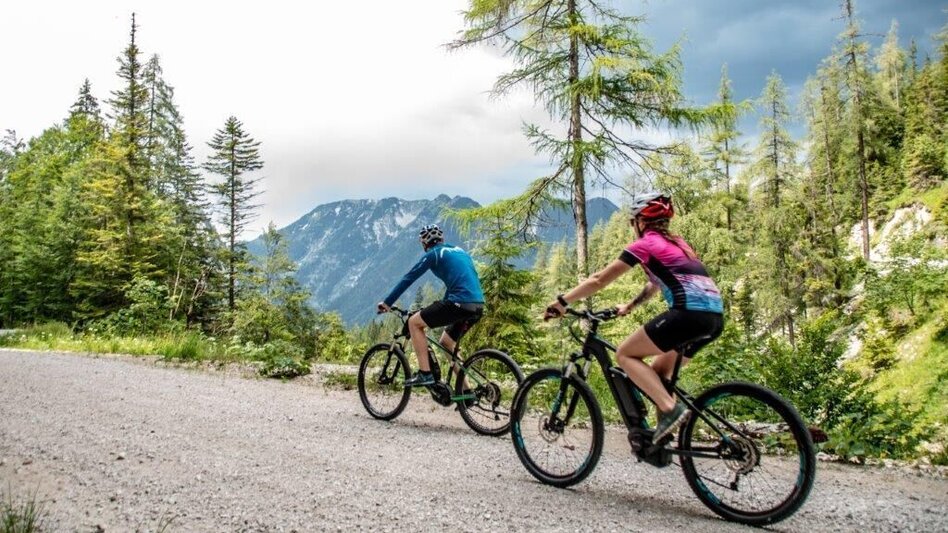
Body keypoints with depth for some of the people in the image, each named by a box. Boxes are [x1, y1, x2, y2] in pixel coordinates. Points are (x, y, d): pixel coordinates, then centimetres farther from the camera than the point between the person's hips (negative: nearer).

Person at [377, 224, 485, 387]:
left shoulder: (433, 254, 4)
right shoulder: (459, 251, 27)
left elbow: (408, 278, 3)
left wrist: (387, 302, 10)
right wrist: (440, 310, 42)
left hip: (460, 303, -8)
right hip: (478, 306, 8)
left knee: (414, 322, 6)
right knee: (447, 343, 25)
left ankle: (425, 373, -1)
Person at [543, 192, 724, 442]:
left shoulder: (645, 244, 3)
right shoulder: (674, 243, 27)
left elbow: (598, 280, 4)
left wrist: (561, 302, 10)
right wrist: (629, 306, 46)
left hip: (690, 312, -9)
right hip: (714, 316, 9)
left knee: (625, 354, 4)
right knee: (659, 371, 22)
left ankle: (671, 408, -9)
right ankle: (663, 440, 17)